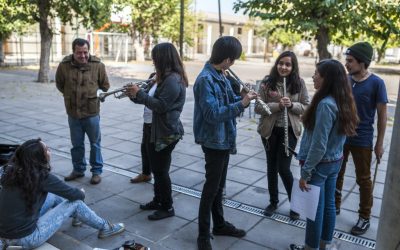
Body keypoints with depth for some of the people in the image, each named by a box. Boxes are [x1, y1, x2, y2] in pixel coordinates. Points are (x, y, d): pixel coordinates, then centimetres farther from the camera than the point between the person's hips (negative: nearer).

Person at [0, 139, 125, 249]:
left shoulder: (13, 170, -1)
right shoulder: (41, 177, -21)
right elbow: (73, 195, -10)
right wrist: (81, 193, 12)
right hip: (25, 238, -7)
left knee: (53, 196, 17)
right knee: (75, 202, -1)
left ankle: (78, 216, 39)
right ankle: (105, 228, 17)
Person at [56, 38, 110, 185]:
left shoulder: (98, 65, -10)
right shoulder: (64, 65, -7)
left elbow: (105, 86, 3)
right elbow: (60, 84, 10)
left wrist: (94, 95, 1)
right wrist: (71, 95, 7)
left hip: (92, 113, -2)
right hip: (73, 113, 2)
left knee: (95, 144, 10)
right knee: (76, 144, 16)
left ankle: (96, 171, 24)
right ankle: (78, 169, 34)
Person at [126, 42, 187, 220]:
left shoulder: (173, 80, -20)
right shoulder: (167, 78, 13)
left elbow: (161, 106, -25)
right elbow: (156, 101, 15)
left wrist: (140, 93, -17)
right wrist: (136, 96, 5)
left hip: (167, 133, -10)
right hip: (159, 131, 10)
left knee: (161, 170, 0)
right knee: (156, 168, 19)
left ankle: (167, 208, 14)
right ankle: (158, 200, 34)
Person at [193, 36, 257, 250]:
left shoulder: (221, 76, 7)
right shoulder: (205, 79, -21)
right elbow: (212, 114, -27)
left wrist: (242, 97, -6)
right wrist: (241, 104, -26)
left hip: (224, 139, 9)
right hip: (213, 141, -9)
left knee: (219, 185, 19)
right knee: (211, 187, 2)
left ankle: (219, 224, 36)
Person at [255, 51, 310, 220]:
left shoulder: (299, 83, -4)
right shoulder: (267, 82, -6)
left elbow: (307, 107, 0)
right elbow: (258, 107, -9)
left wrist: (291, 105, -19)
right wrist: (277, 105, -23)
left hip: (290, 131, -1)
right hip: (269, 130, 1)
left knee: (284, 168, -3)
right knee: (272, 167, 13)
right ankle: (273, 201, 33)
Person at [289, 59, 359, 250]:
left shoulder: (325, 104, -24)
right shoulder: (343, 101, 4)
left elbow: (319, 145, -24)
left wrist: (305, 172, -17)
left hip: (320, 164, -9)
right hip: (335, 161, 9)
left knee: (315, 208, 6)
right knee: (328, 205, 18)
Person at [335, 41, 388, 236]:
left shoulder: (376, 83, -12)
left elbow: (382, 114, -7)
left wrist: (380, 143, -7)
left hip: (362, 140, -4)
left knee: (363, 180, 10)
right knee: (336, 175, 16)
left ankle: (364, 217, 24)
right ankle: (334, 206, 35)